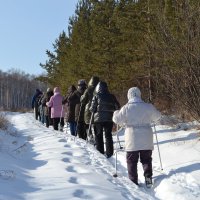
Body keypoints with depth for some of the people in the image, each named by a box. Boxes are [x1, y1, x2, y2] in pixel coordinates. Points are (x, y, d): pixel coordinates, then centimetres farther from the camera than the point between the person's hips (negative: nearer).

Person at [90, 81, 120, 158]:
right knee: (108, 135, 9)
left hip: (98, 119, -2)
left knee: (98, 135, 9)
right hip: (109, 119, 3)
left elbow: (92, 109, -8)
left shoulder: (96, 96, -7)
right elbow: (117, 107, 6)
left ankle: (100, 152, 8)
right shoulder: (111, 96, 2)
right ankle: (109, 153, 6)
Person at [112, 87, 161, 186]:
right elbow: (157, 116, 13)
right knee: (146, 159, 16)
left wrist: (116, 113, 17)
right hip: (146, 139, 2)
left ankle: (133, 181, 7)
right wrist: (150, 119, 34)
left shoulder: (126, 108, -10)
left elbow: (117, 119, -4)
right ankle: (148, 177, 7)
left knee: (132, 161, 8)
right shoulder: (148, 107, -2)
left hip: (132, 139, -2)